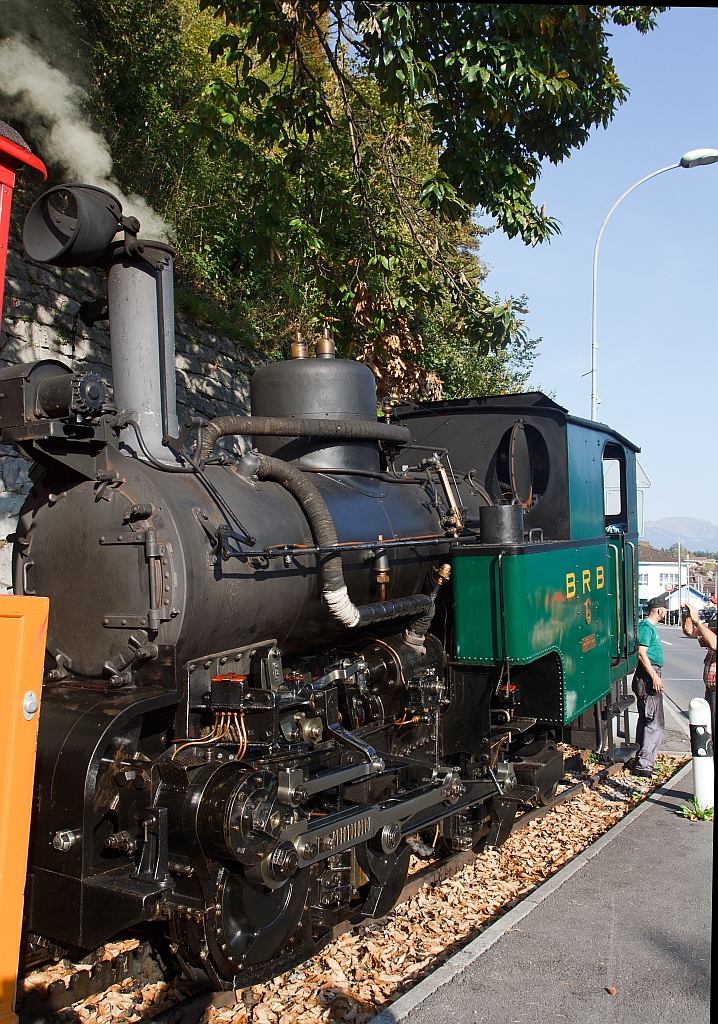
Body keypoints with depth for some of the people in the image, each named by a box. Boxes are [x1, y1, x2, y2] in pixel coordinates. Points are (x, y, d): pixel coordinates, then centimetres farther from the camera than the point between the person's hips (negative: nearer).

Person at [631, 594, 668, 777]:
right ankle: (643, 765, -14)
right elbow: (641, 653, -21)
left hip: (649, 676, 11)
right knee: (655, 723, -12)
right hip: (648, 677, -11)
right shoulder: (646, 627, -14)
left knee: (645, 720, 16)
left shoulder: (650, 627, 18)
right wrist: (654, 676, -24)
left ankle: (641, 760, 23)